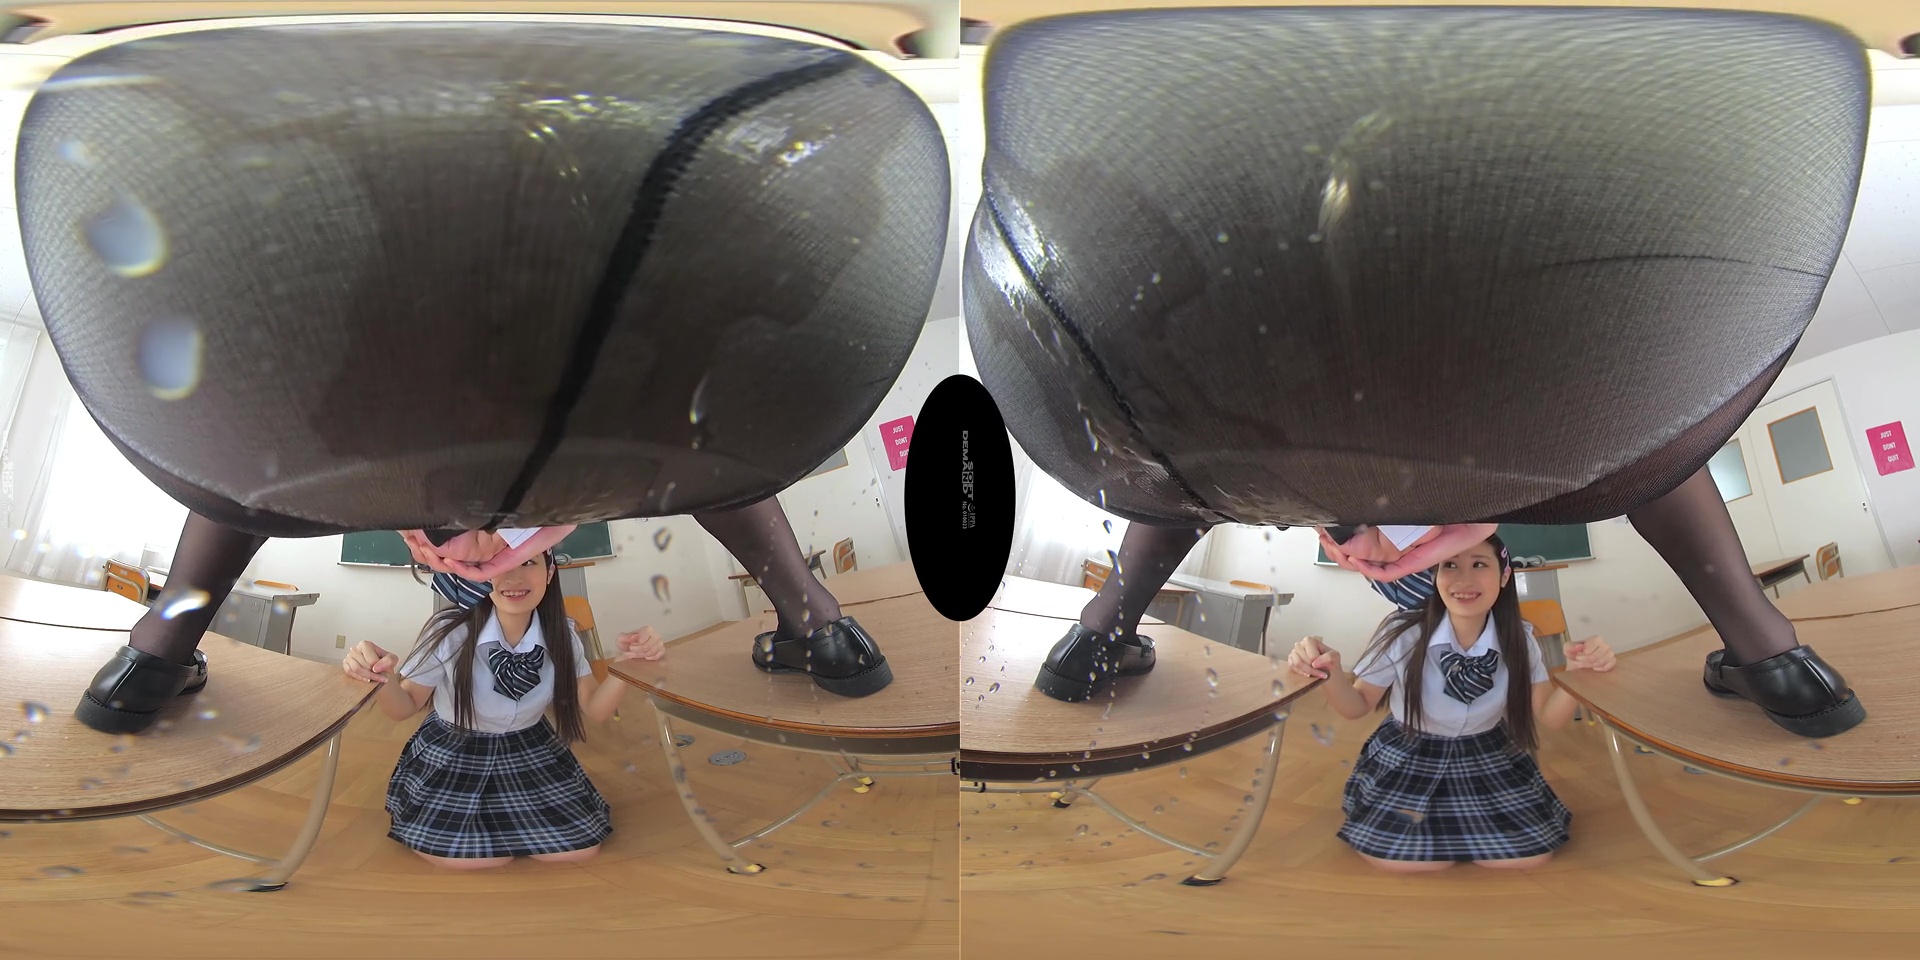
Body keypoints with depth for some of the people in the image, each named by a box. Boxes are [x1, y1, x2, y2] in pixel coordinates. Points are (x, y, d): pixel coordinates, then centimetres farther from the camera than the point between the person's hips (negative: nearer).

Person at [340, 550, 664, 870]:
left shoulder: (560, 635, -13)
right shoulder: (450, 631, -23)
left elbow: (592, 710, -3)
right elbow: (405, 706, -10)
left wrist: (627, 663, -23)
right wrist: (383, 681, -35)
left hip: (531, 753, 3)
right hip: (452, 756, -3)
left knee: (580, 846, -11)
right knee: (455, 853, -25)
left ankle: (502, 820, 17)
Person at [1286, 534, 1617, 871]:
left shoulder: (1518, 639, -11)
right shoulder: (1403, 632, -21)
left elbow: (1549, 717, -3)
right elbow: (1358, 706, -8)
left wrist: (1576, 674, -25)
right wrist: (1330, 676, -33)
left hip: (1489, 760, 3)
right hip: (1407, 759, -2)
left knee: (1531, 853, -16)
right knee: (1402, 857, -24)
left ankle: (1456, 823, 14)